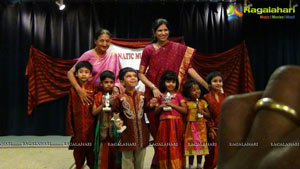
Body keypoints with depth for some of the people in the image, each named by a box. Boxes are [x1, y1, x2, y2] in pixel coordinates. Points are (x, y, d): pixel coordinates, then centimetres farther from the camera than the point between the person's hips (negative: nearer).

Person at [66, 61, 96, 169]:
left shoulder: (94, 89, -4)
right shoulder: (73, 89, 0)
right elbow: (70, 109, 1)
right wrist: (70, 128, 0)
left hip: (91, 124, -1)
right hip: (78, 125, 1)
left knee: (91, 147, 9)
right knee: (78, 148, 13)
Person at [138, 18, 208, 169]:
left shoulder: (178, 49, 4)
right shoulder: (148, 50, 2)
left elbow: (189, 68, -1)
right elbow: (141, 73, 2)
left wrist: (207, 85, -9)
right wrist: (153, 88, -12)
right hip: (153, 94, 0)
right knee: (157, 129, 5)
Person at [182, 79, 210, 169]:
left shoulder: (203, 102, 3)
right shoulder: (187, 103, -4)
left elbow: (208, 115, 8)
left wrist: (202, 112, -12)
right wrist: (184, 131, -6)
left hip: (201, 128, 2)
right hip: (191, 127, -2)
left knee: (201, 146, 8)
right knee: (191, 147, 4)